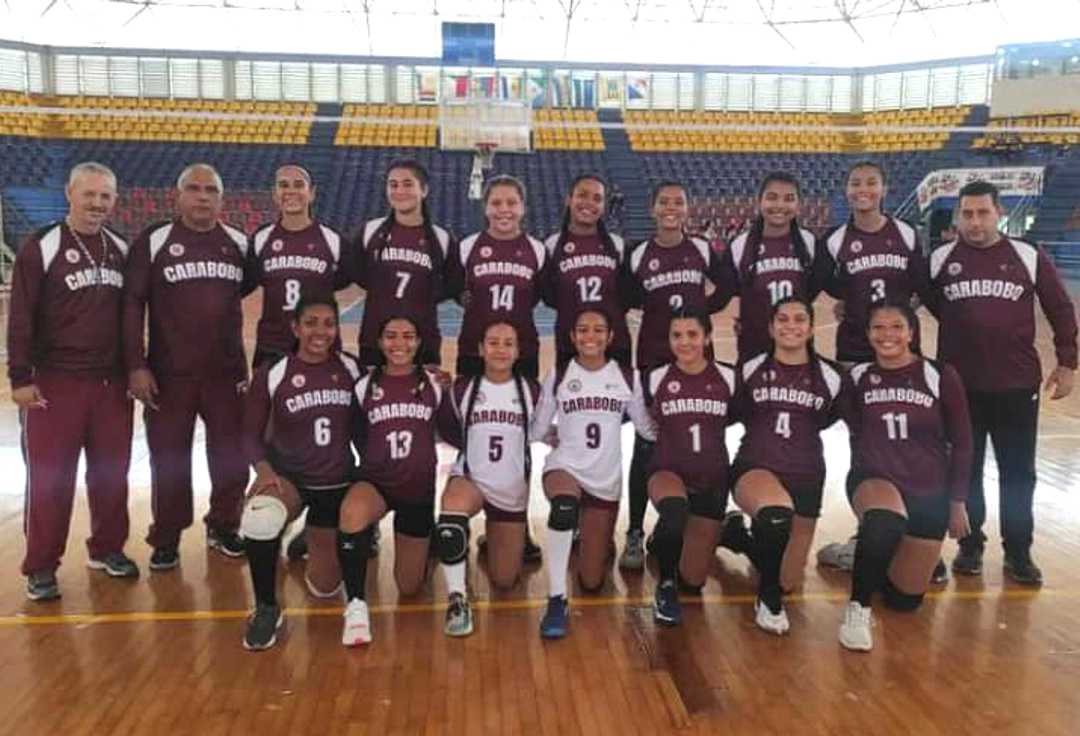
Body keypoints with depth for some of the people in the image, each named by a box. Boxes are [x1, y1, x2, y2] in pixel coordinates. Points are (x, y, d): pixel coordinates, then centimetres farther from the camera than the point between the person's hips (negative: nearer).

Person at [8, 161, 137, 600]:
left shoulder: (121, 250, 9)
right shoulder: (42, 247, -6)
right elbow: (20, 317, -8)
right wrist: (20, 377, -11)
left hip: (112, 383, 5)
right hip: (55, 383, -5)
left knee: (112, 472, 12)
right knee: (49, 478, 1)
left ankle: (107, 548, 28)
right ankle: (41, 567, 13)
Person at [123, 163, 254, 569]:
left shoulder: (239, 243, 5)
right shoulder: (153, 241, -3)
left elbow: (248, 287, 18)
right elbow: (132, 303, -5)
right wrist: (136, 365, -11)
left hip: (228, 372, 3)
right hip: (168, 375, -2)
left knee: (232, 459, 11)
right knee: (169, 462, 8)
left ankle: (223, 527, 31)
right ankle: (166, 540, 24)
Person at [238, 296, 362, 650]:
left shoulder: (351, 368, -4)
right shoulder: (271, 373, -10)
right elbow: (251, 434, -5)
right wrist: (263, 468, -21)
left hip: (338, 483, 2)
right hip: (288, 477, -2)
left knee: (324, 587, 9)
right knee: (259, 519, -37)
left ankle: (319, 542, 44)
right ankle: (267, 609, -14)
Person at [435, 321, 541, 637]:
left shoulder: (531, 391, -6)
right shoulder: (462, 388, -6)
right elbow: (446, 428, 7)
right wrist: (473, 447, 1)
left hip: (512, 491, 2)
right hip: (469, 478, -1)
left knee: (504, 580, 11)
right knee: (451, 512, -40)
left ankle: (492, 542, 47)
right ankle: (458, 599, -24)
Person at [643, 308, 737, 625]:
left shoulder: (728, 378, -4)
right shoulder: (656, 379, -5)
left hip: (712, 480, 2)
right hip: (667, 471, -2)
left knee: (693, 581, 7)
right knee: (675, 512, -40)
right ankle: (665, 584, -12)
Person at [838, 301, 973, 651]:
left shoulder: (940, 376, -8)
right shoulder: (858, 378, -4)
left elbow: (961, 444, 0)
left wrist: (957, 502, 2)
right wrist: (863, 481, 1)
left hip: (929, 493, 1)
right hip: (875, 479, -1)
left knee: (904, 599, 9)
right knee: (883, 524, -40)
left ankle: (876, 557, 42)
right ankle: (858, 609, -18)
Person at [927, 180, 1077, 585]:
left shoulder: (1030, 258, 0)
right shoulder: (939, 260, 0)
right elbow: (933, 306, 14)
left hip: (1017, 385, 0)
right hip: (959, 385, 1)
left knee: (1018, 472, 7)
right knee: (965, 470, 10)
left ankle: (1018, 552, 21)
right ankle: (970, 546, 25)